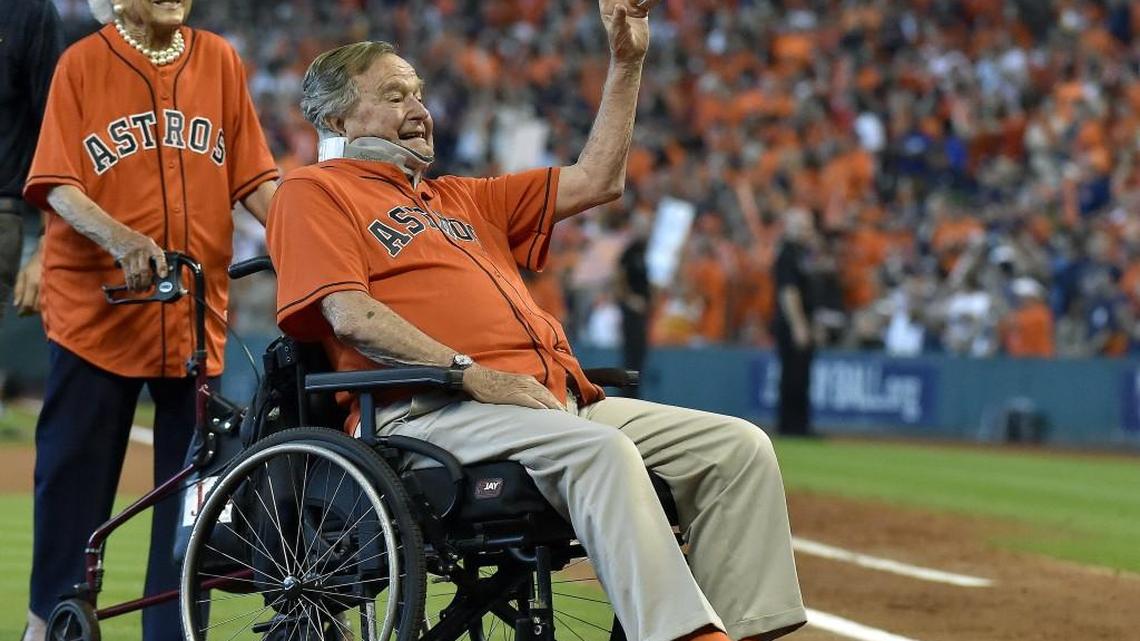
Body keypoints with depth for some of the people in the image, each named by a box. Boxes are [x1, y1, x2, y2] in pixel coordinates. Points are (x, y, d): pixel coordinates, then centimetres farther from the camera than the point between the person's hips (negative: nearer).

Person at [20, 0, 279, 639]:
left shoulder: (219, 61, 9)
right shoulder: (82, 63, 0)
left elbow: (254, 179, 8)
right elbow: (58, 186, -7)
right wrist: (121, 238, -25)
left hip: (195, 317, 2)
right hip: (97, 311, -2)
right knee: (74, 475, 2)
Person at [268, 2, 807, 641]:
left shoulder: (460, 199, 32)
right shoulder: (314, 193, 8)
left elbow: (597, 181, 33)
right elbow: (349, 314, -8)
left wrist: (628, 63, 26)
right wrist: (472, 374, -17)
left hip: (557, 400, 8)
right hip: (432, 411, -8)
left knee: (738, 445, -7)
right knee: (600, 448, -35)